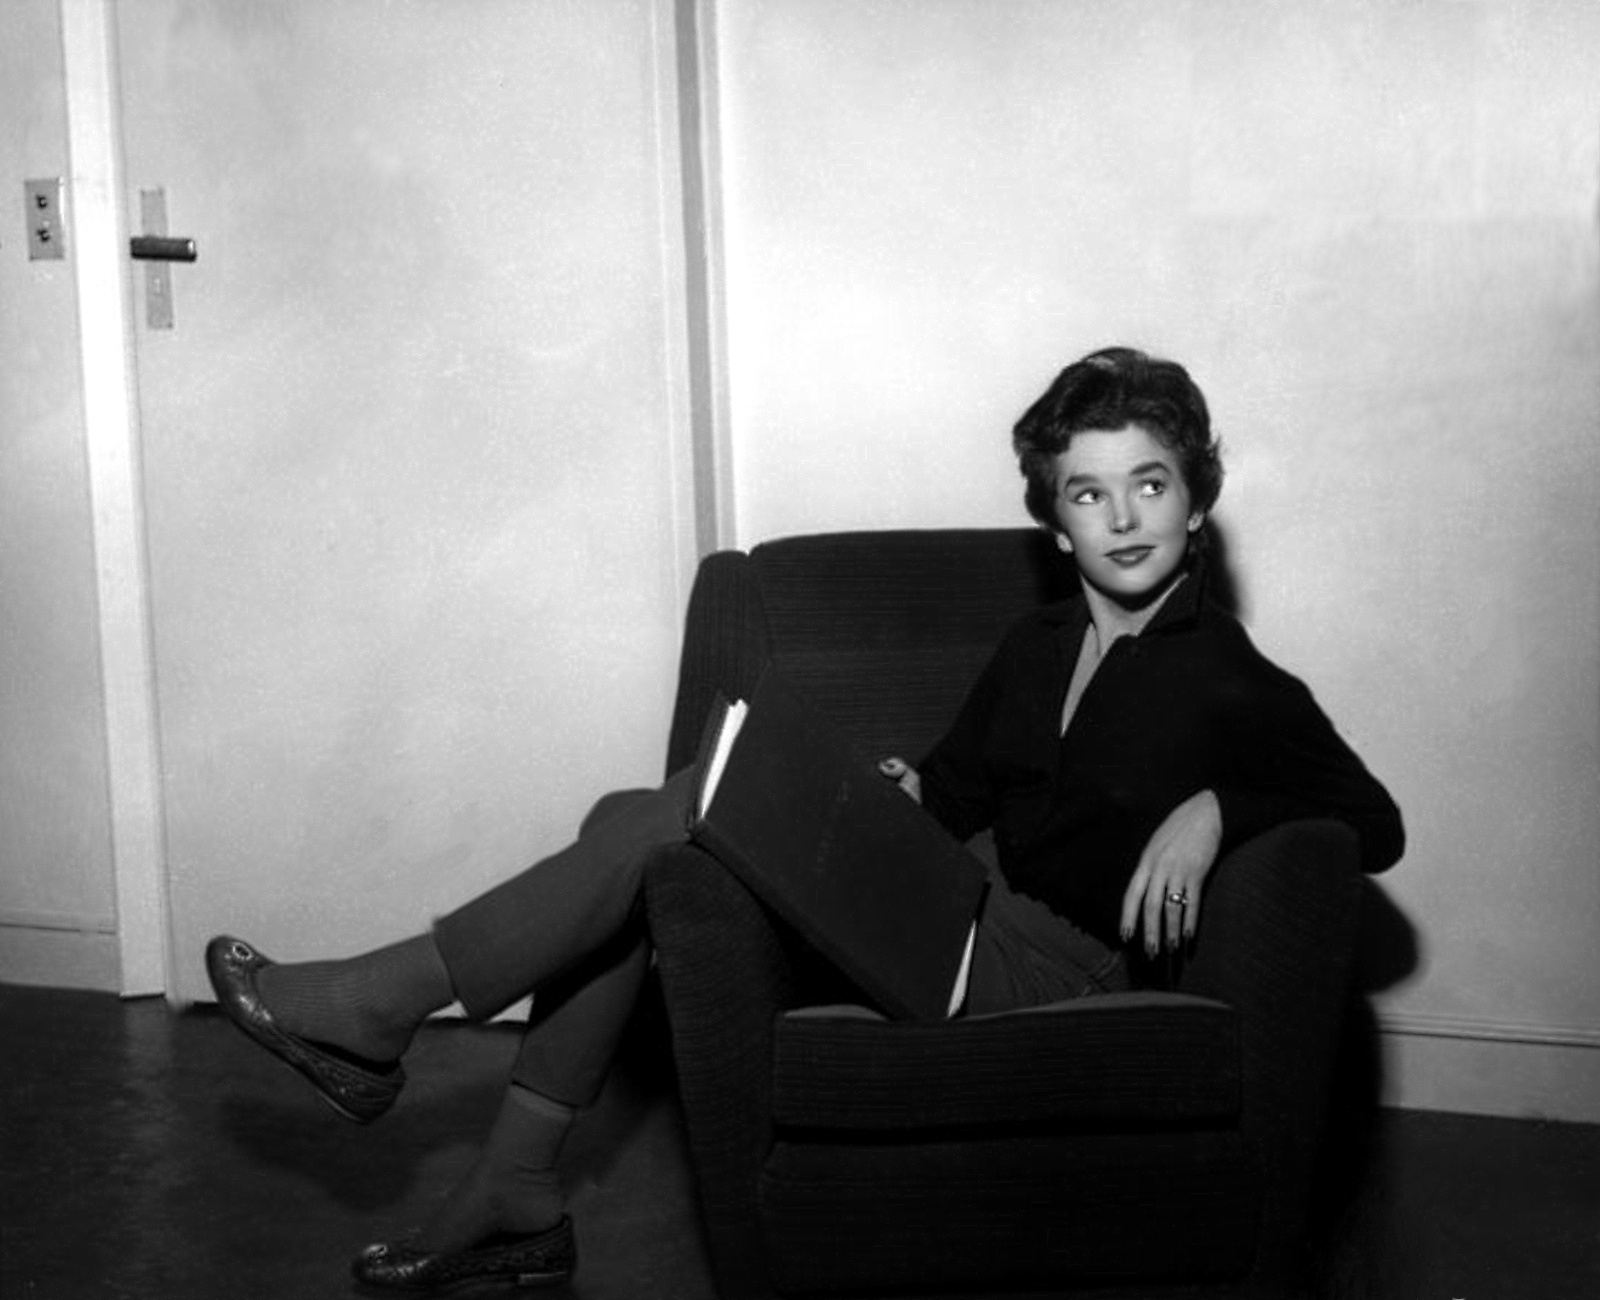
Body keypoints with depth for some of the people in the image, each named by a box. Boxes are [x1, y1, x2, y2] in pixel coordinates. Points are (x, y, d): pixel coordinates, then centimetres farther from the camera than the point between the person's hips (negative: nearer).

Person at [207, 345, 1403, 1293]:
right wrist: (909, 789, 0)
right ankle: (513, 1203, -2)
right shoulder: (1036, 649, 16)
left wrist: (1214, 808, -20)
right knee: (646, 845, -4)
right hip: (964, 931, 8)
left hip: (1061, 971, -8)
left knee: (670, 814, -16)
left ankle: (384, 1006, -9)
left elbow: (1374, 824, -5)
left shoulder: (1234, 682, -4)